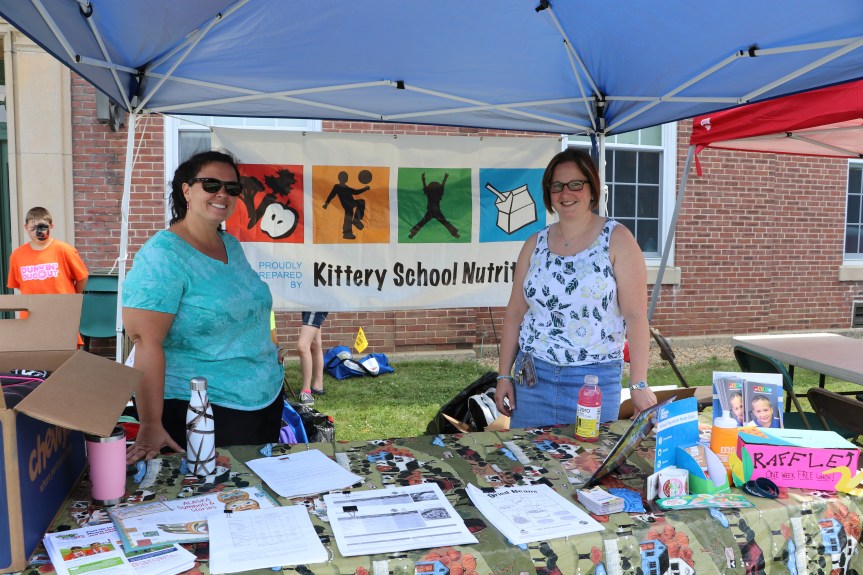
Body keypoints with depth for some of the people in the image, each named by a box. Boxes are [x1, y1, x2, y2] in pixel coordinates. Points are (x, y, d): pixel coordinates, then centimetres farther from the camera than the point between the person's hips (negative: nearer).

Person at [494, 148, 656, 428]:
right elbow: (515, 313, 8)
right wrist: (503, 375, 5)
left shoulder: (616, 239, -4)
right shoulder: (535, 244, 7)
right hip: (532, 377, 3)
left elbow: (635, 315, -9)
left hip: (595, 378, -3)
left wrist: (639, 384, -13)